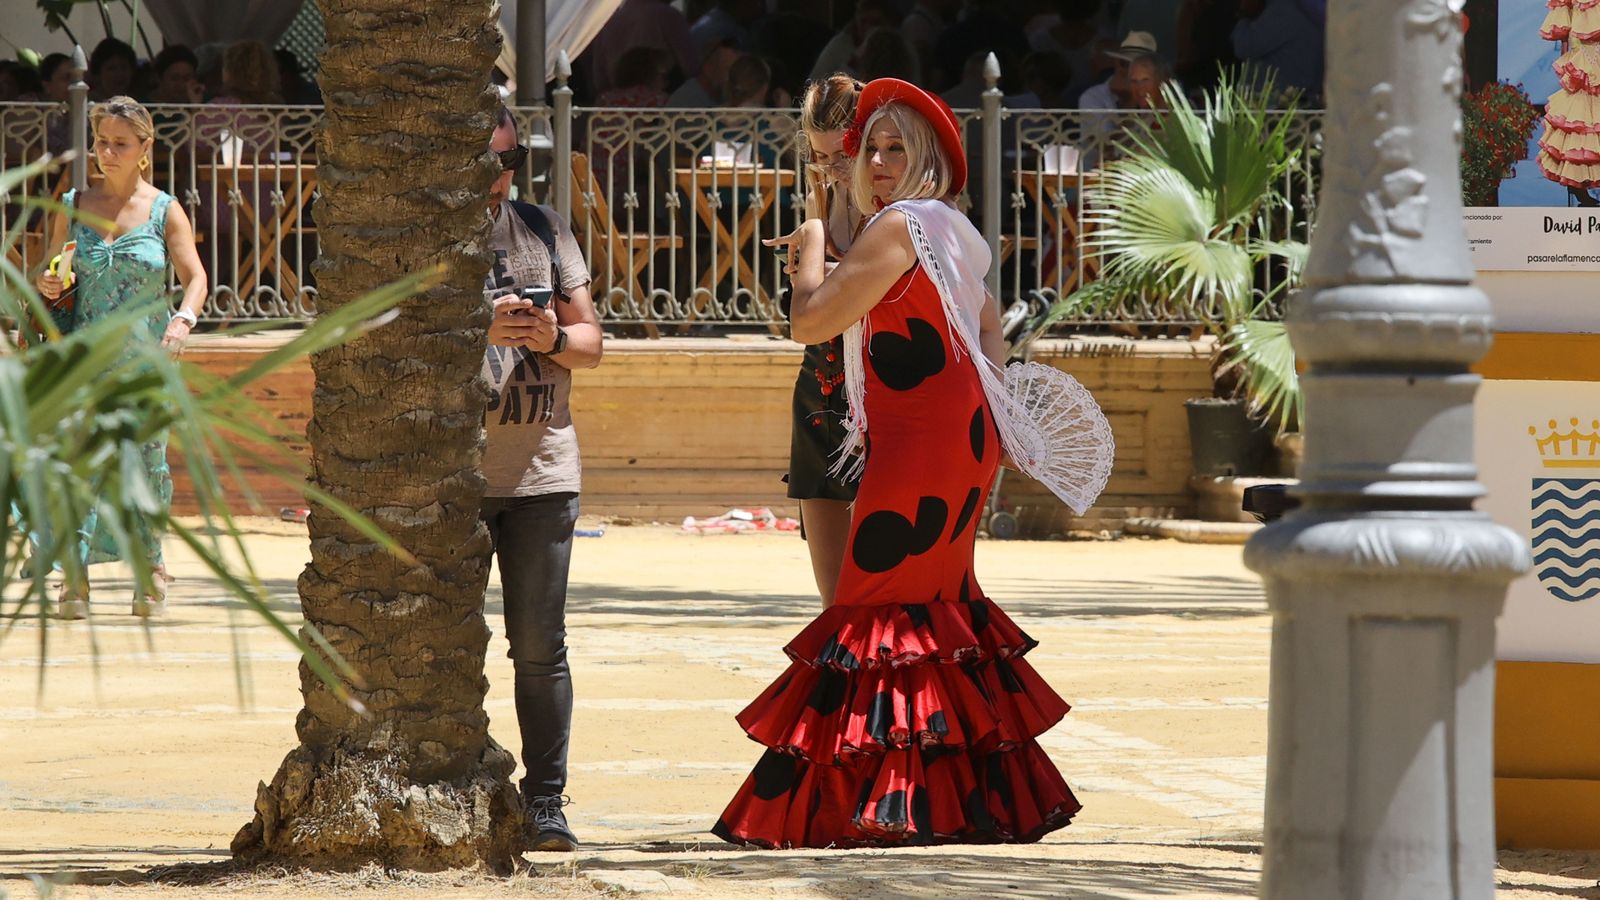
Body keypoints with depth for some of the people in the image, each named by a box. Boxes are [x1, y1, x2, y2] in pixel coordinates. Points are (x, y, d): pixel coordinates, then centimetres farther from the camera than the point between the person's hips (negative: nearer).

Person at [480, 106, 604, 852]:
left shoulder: (543, 231, 13)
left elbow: (591, 343, 14)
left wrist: (553, 338, -8)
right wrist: (479, 331, -21)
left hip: (541, 471, 3)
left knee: (540, 647, 1)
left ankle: (545, 804, 5)